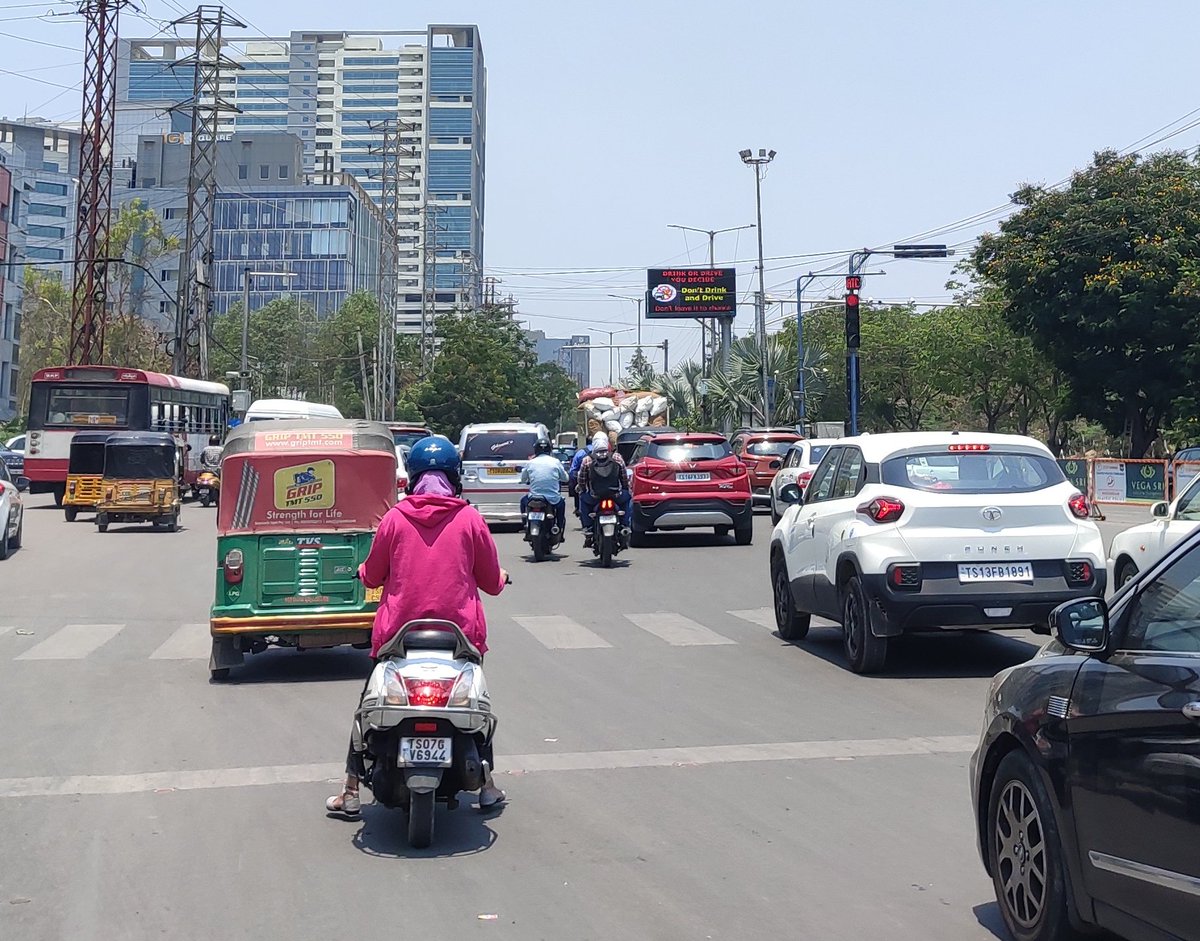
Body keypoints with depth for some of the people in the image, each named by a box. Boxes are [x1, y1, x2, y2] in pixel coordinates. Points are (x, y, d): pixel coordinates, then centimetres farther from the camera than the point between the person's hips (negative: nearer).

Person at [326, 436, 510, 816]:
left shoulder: (395, 517, -3)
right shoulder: (471, 519, -3)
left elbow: (372, 576, 4)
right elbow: (492, 581, 3)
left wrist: (363, 570, 27)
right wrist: (502, 578, 26)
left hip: (399, 630, 0)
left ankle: (350, 791, 16)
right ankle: (486, 785, 21)